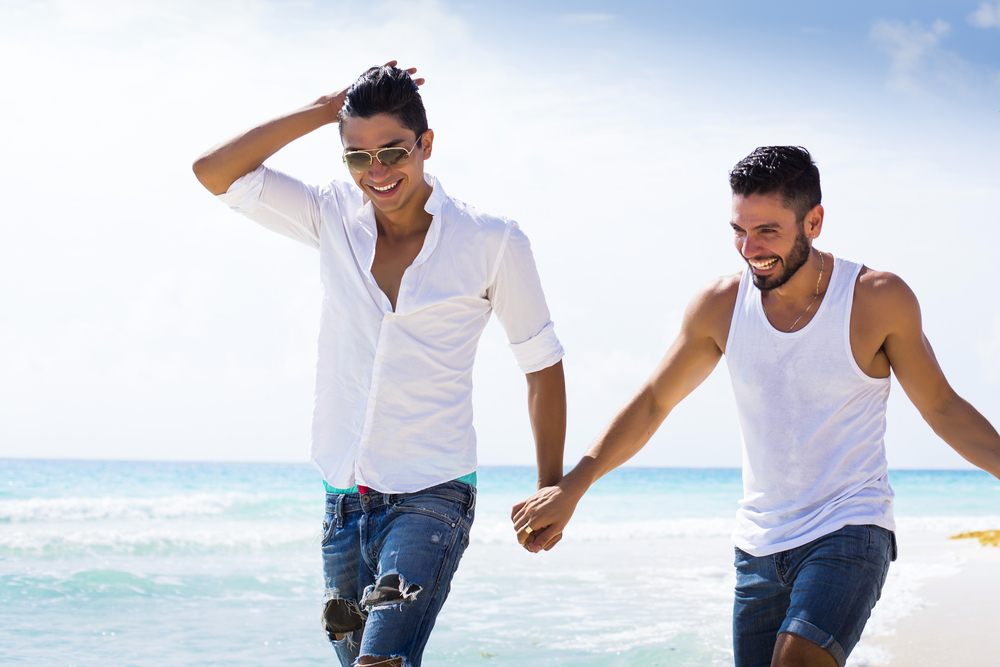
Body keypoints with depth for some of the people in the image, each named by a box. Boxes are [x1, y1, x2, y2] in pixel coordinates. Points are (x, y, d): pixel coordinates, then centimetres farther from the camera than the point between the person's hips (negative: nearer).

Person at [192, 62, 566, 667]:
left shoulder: (491, 243, -5)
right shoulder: (333, 219, 5)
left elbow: (542, 364, 4)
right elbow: (214, 172, -1)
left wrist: (552, 490, 6)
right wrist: (325, 110, -3)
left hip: (431, 497, -4)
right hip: (344, 499, 5)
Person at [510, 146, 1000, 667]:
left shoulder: (879, 300, -8)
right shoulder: (720, 305, 0)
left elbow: (942, 408, 1)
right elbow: (652, 403, 9)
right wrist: (570, 488, 4)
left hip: (850, 532, -4)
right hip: (759, 545, 4)